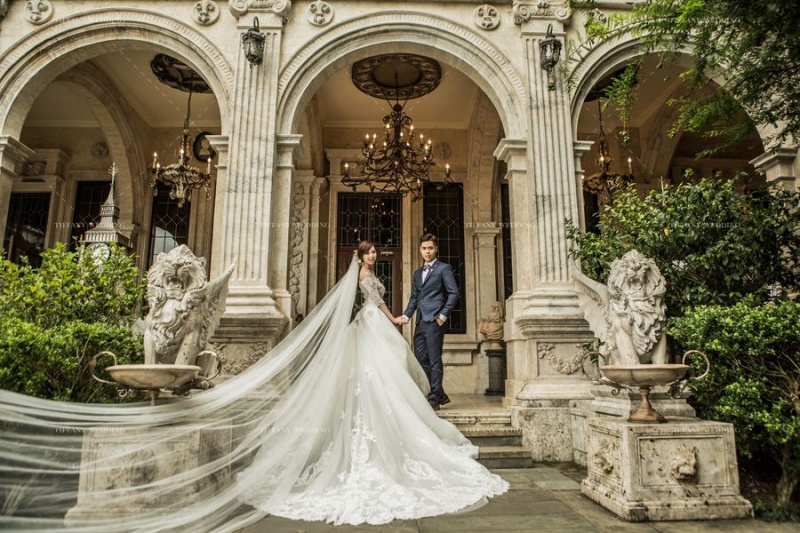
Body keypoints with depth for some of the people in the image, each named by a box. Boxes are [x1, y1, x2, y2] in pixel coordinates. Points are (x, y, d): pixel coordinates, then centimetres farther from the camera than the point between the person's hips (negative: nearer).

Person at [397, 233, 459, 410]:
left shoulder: (444, 268, 1)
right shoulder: (418, 272, 21)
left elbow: (454, 293, -5)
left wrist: (443, 315, -11)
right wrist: (406, 315, 7)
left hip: (434, 321, -7)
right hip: (420, 322, 7)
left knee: (434, 360, -4)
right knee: (421, 359, 8)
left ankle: (434, 398, 4)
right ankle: (440, 394, 20)